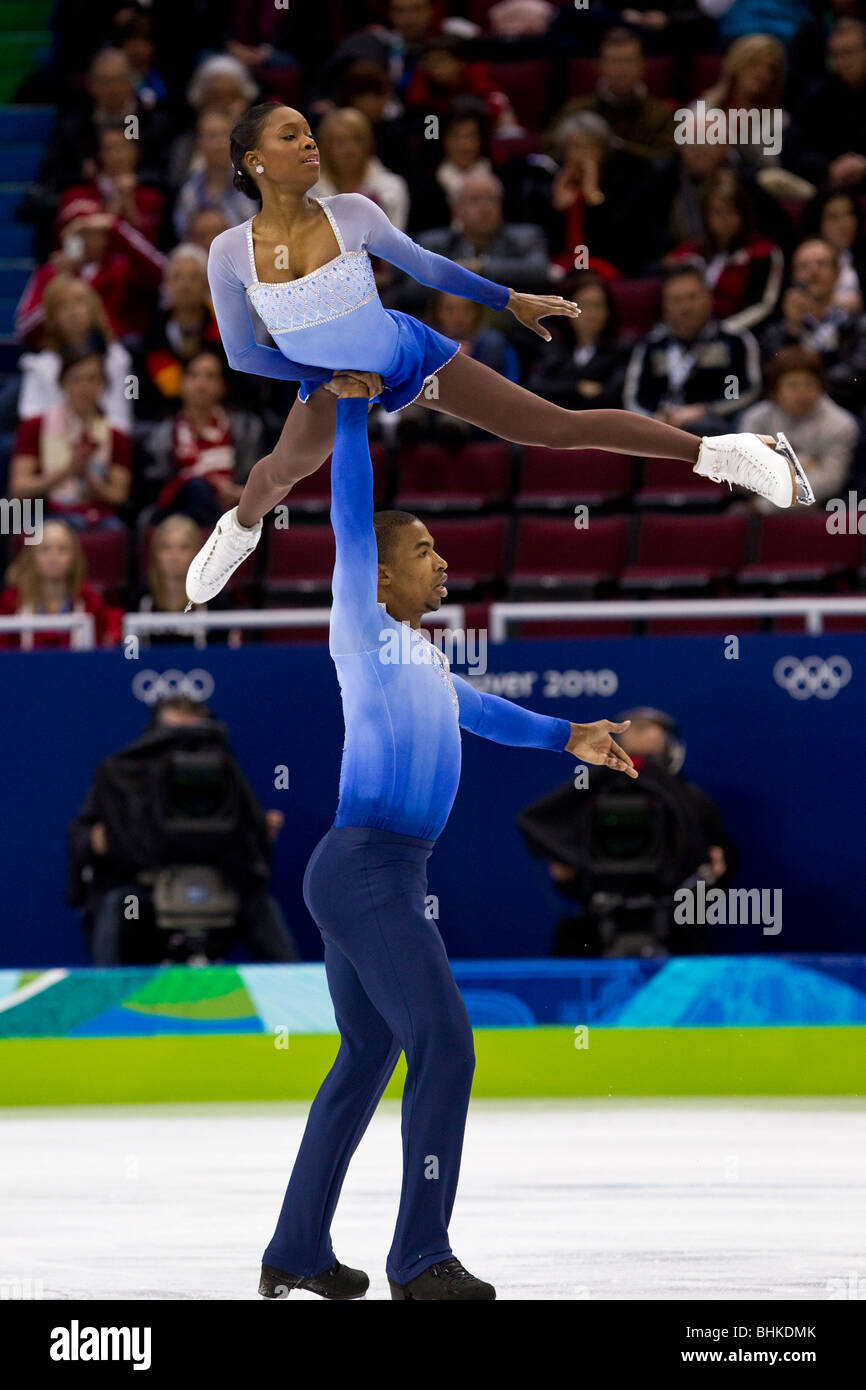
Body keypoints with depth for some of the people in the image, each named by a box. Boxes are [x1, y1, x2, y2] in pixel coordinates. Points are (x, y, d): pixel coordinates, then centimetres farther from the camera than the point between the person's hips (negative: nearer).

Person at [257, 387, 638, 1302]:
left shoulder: (419, 657, 22)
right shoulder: (365, 631, -2)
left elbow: (477, 712, 38)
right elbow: (351, 518, -9)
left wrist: (567, 738, 33)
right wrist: (352, 410, -8)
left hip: (376, 878, 10)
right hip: (366, 871, -10)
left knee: (368, 1058, 15)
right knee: (444, 1046, -13)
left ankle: (296, 1252, 21)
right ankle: (420, 1259, -13)